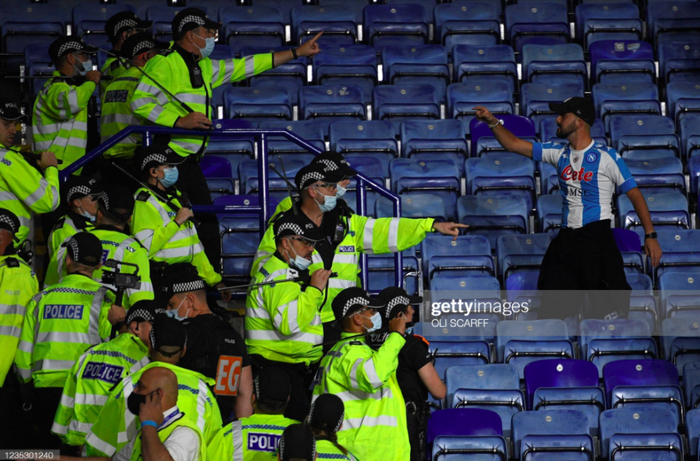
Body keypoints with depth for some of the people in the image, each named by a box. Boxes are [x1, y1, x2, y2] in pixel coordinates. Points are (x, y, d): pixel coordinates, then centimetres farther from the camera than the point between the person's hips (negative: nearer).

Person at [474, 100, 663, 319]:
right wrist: (493, 122, -1)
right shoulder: (559, 153, 10)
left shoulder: (607, 156, -6)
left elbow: (635, 194, -4)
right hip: (566, 238, 6)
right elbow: (514, 144, 12)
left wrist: (650, 235, -10)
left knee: (610, 308, -12)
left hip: (597, 237, -6)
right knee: (551, 306, 7)